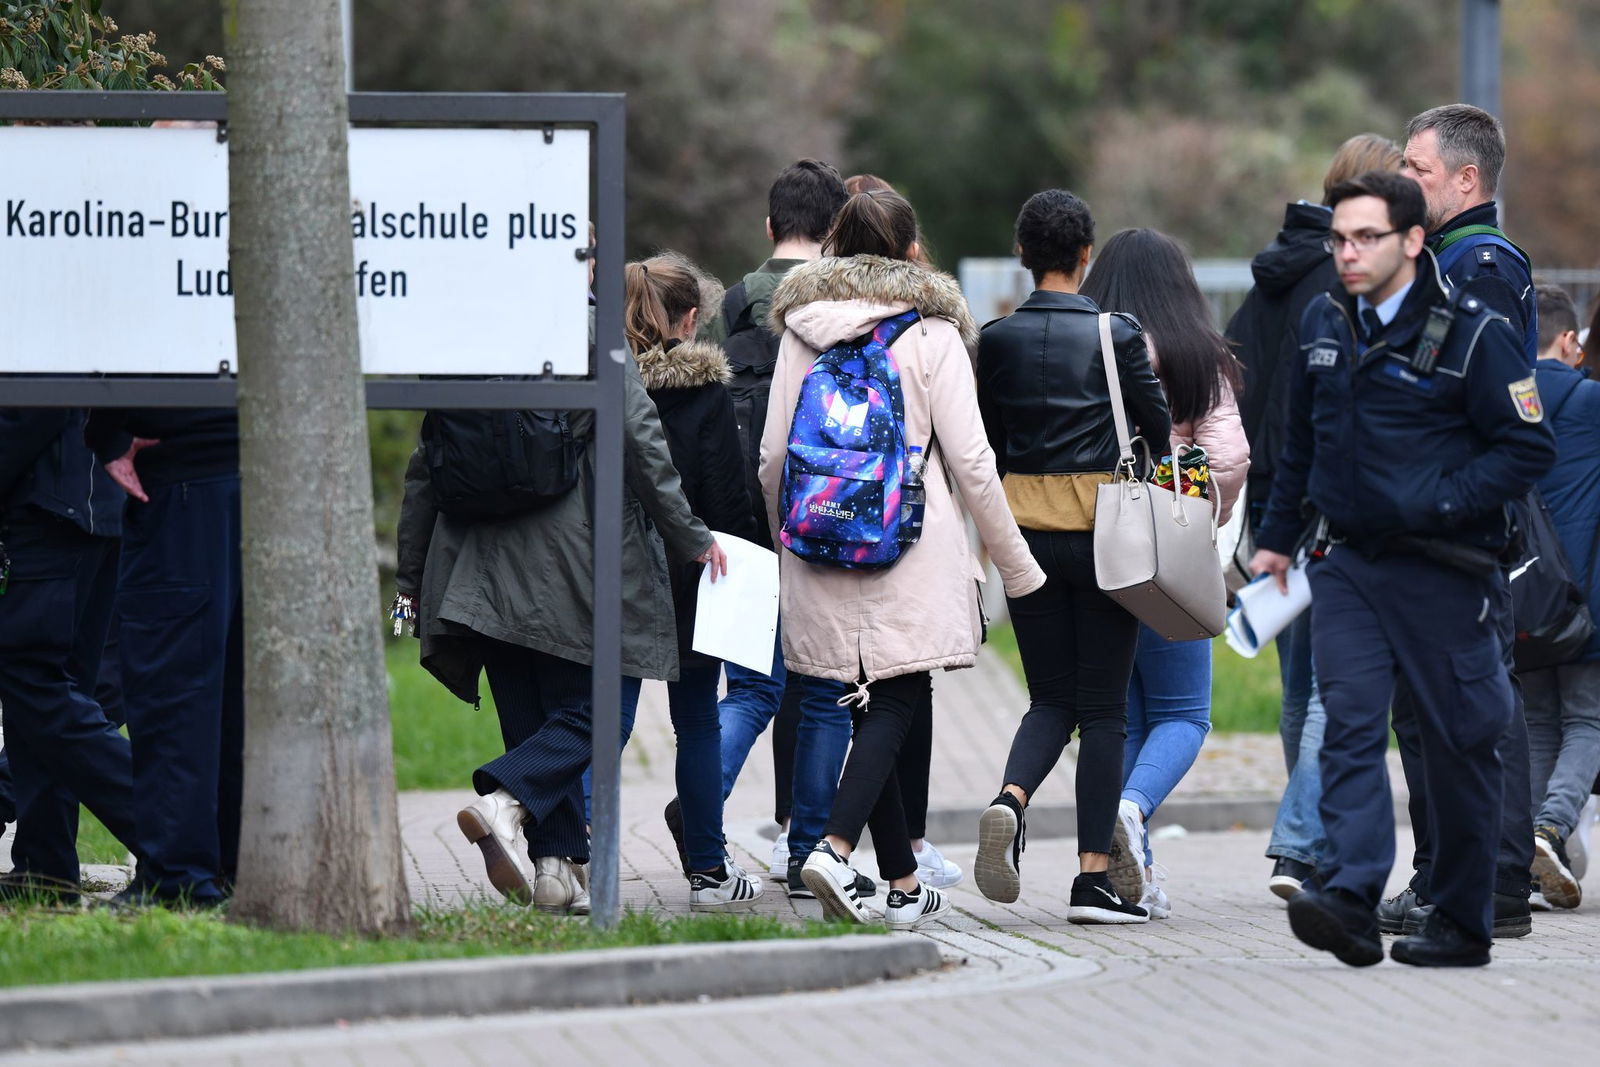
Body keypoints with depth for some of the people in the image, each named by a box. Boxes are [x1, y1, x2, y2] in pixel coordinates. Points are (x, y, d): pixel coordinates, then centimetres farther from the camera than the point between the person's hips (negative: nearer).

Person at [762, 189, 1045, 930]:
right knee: (896, 703, -4)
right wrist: (1016, 565, 3)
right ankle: (835, 846, -26)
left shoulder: (802, 332, 7)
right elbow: (970, 461, -4)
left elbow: (773, 457, 8)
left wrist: (788, 539, 23)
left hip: (822, 558, 4)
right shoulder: (932, 333, -4)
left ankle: (904, 885, 13)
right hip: (913, 553, -4)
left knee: (871, 705, 11)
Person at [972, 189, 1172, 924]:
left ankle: (1011, 799, -18)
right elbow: (1160, 430, -1)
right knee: (1103, 706, 4)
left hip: (1024, 529, 3)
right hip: (1101, 529, -3)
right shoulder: (1115, 334, -7)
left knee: (1052, 698, 13)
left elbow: (987, 444, 7)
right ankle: (1093, 877, 0)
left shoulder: (997, 339, 1)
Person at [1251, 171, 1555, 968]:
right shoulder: (1324, 325, 9)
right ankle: (1349, 901, -22)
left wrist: (1438, 506, -18)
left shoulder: (1473, 333, -10)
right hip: (1347, 564, 4)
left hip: (1440, 572, -4)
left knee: (1458, 745, 3)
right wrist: (1278, 535, 23)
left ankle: (1461, 922, 13)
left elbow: (1528, 448, -10)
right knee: (1349, 727, -11)